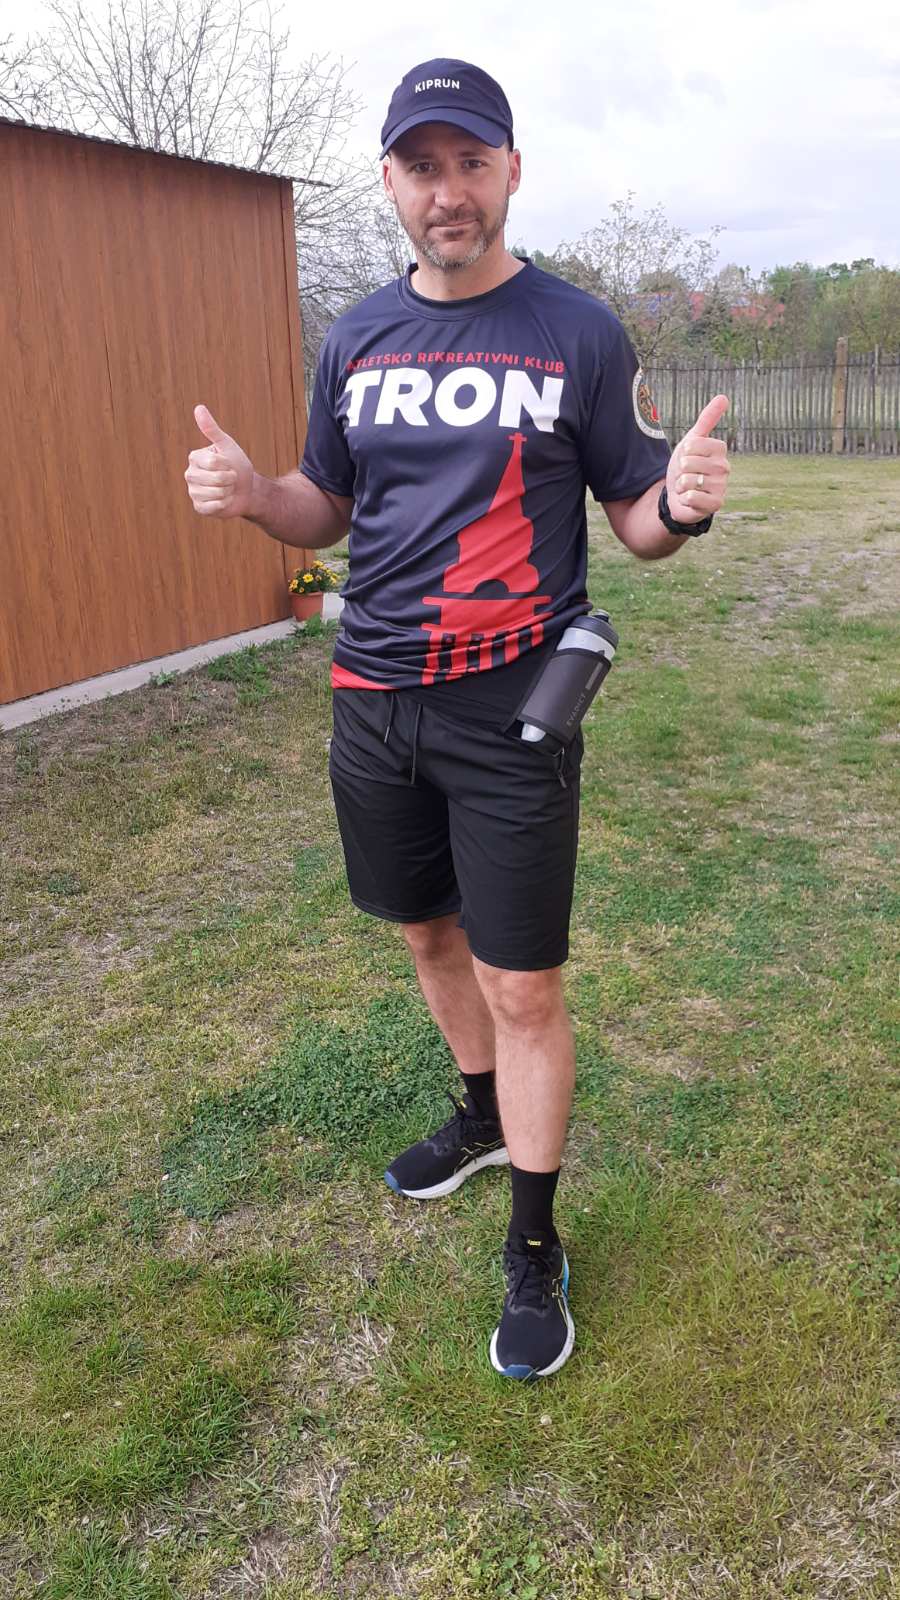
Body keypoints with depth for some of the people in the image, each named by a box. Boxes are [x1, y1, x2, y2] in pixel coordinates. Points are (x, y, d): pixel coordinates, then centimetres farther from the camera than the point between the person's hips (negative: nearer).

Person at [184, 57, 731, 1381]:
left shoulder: (579, 332, -2)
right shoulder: (356, 340, 10)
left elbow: (634, 521, 0)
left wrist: (681, 503, -23)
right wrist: (252, 492, -5)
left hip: (511, 715, -4)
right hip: (374, 702, 5)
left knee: (524, 989, 0)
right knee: (430, 935, 19)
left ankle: (536, 1247, 21)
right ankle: (482, 1120, 46)